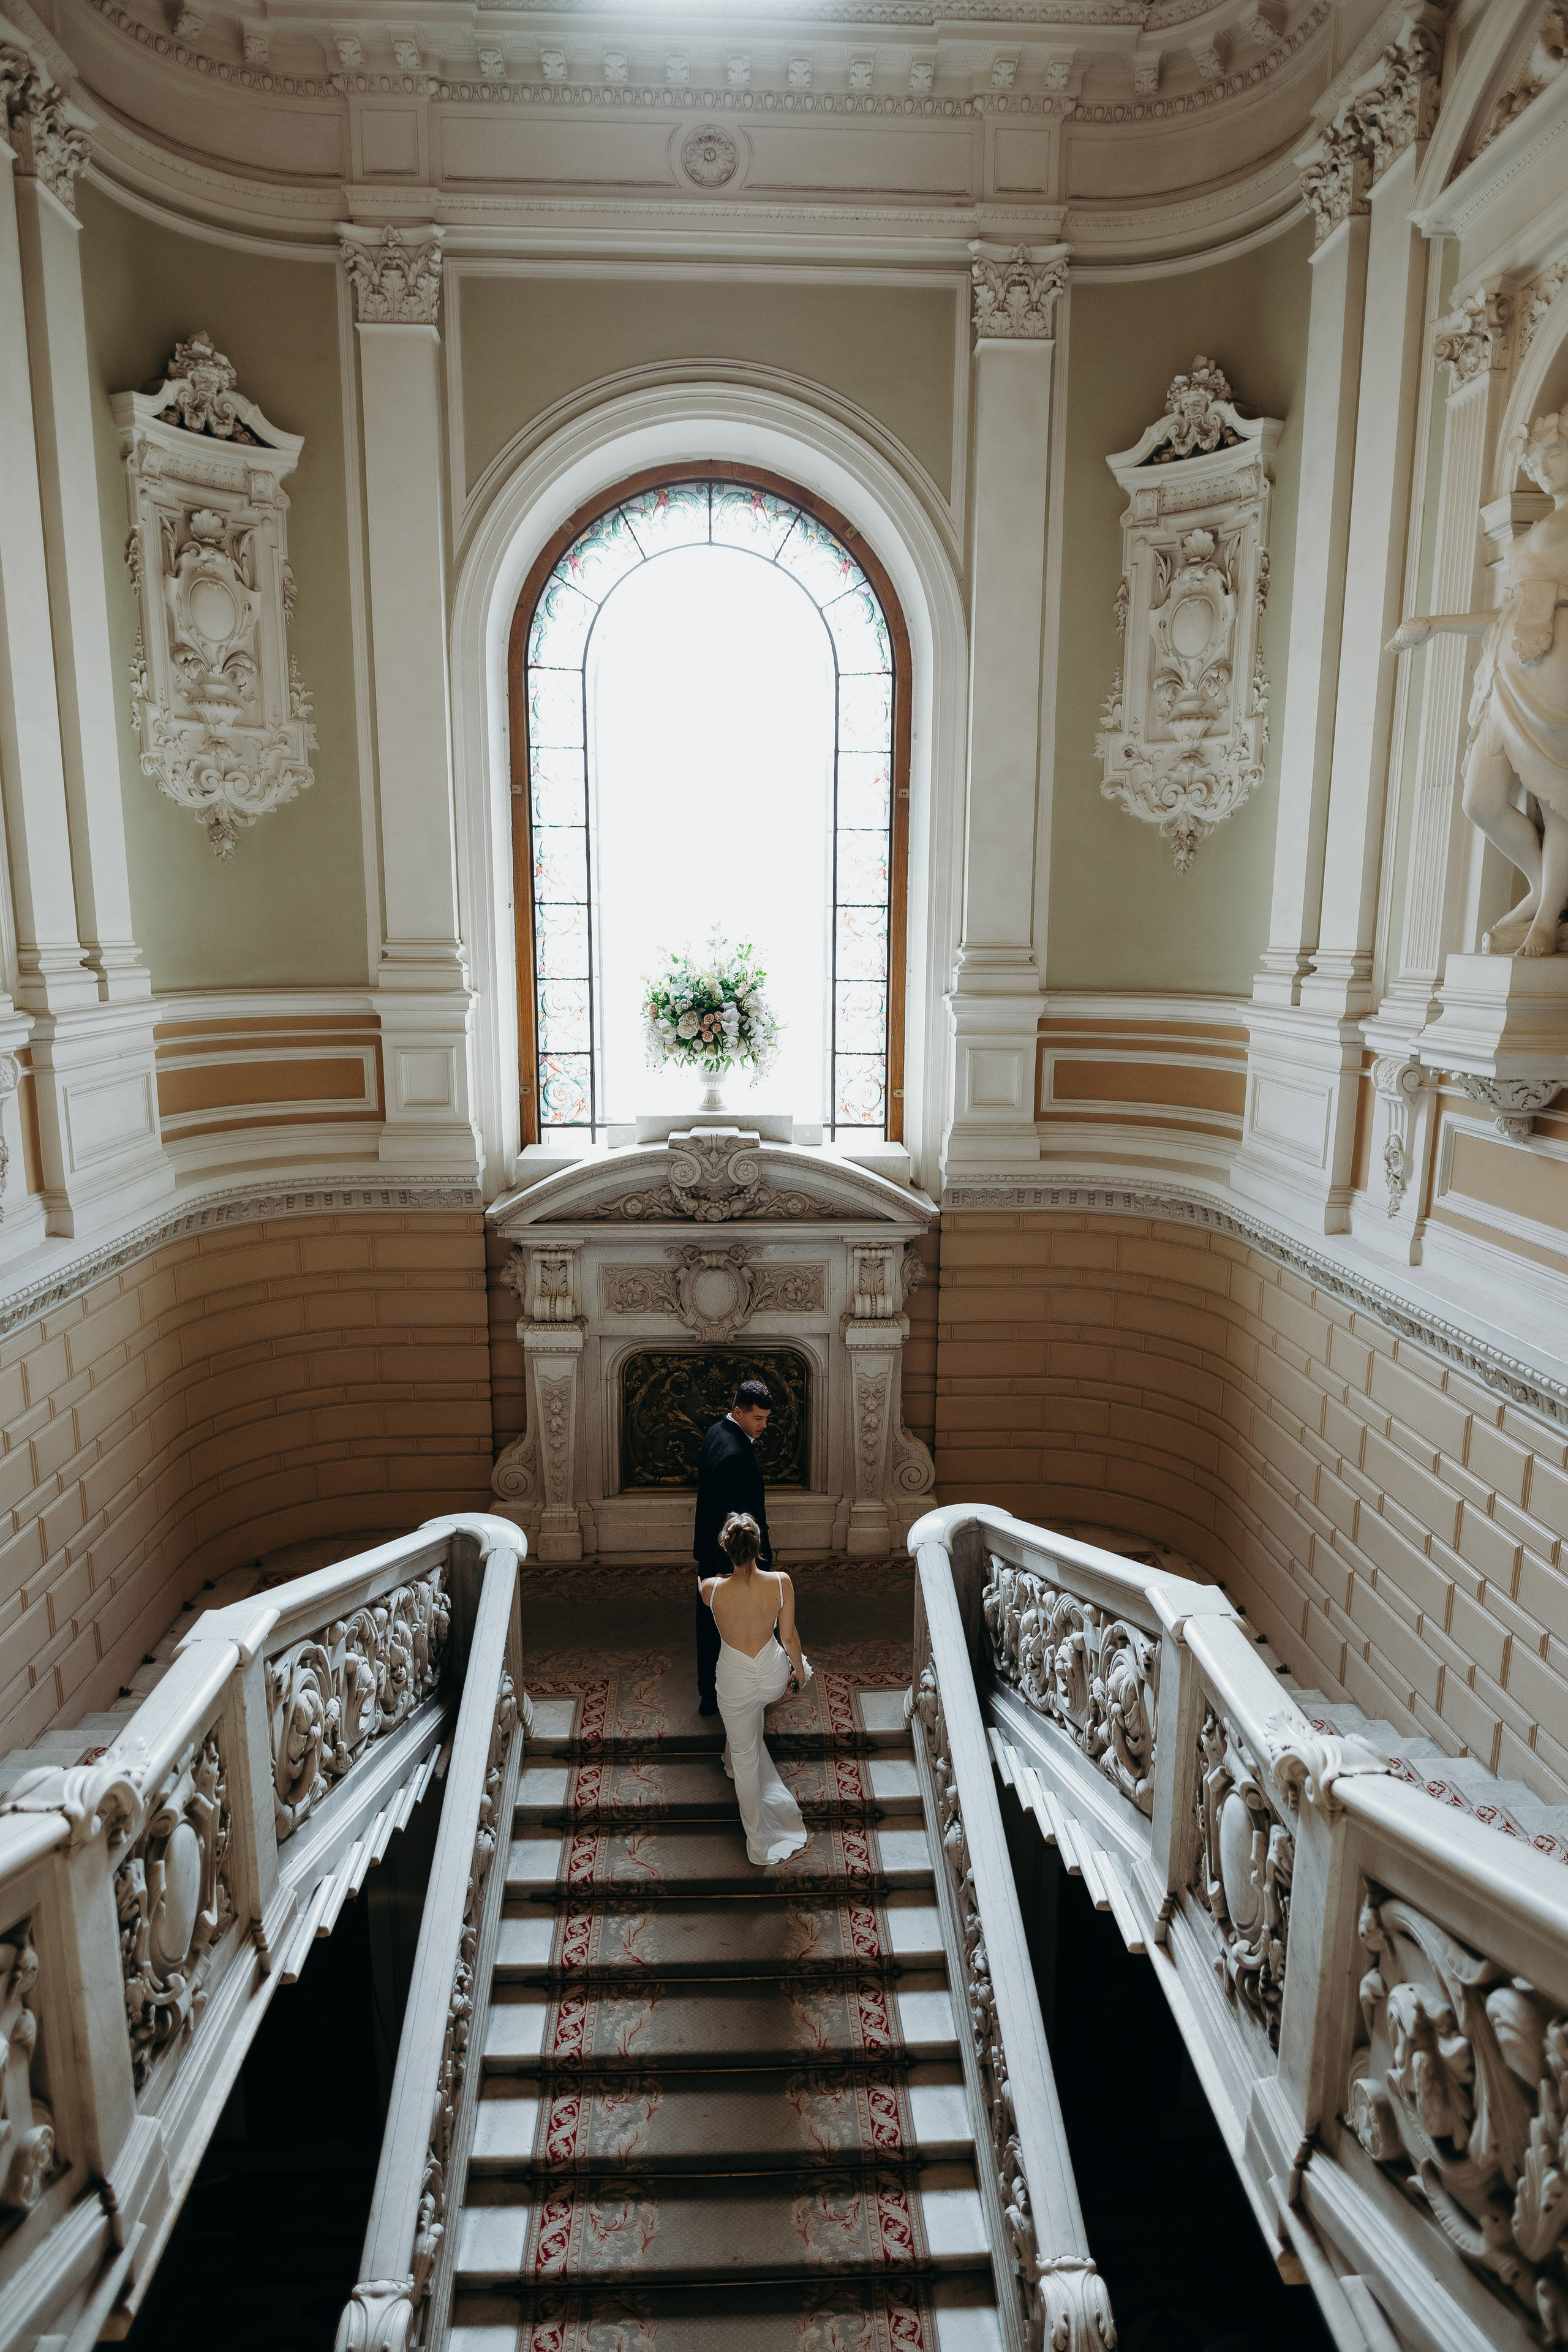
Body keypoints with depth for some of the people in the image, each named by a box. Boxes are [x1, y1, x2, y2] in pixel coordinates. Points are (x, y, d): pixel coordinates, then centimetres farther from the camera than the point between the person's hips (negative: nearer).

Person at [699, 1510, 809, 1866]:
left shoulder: (712, 1589, -25)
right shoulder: (781, 1583, -24)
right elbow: (788, 1636, -9)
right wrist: (799, 1670, 10)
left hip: (735, 1680, -2)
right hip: (773, 1676, 2)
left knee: (745, 1758, 21)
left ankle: (759, 1841, 34)